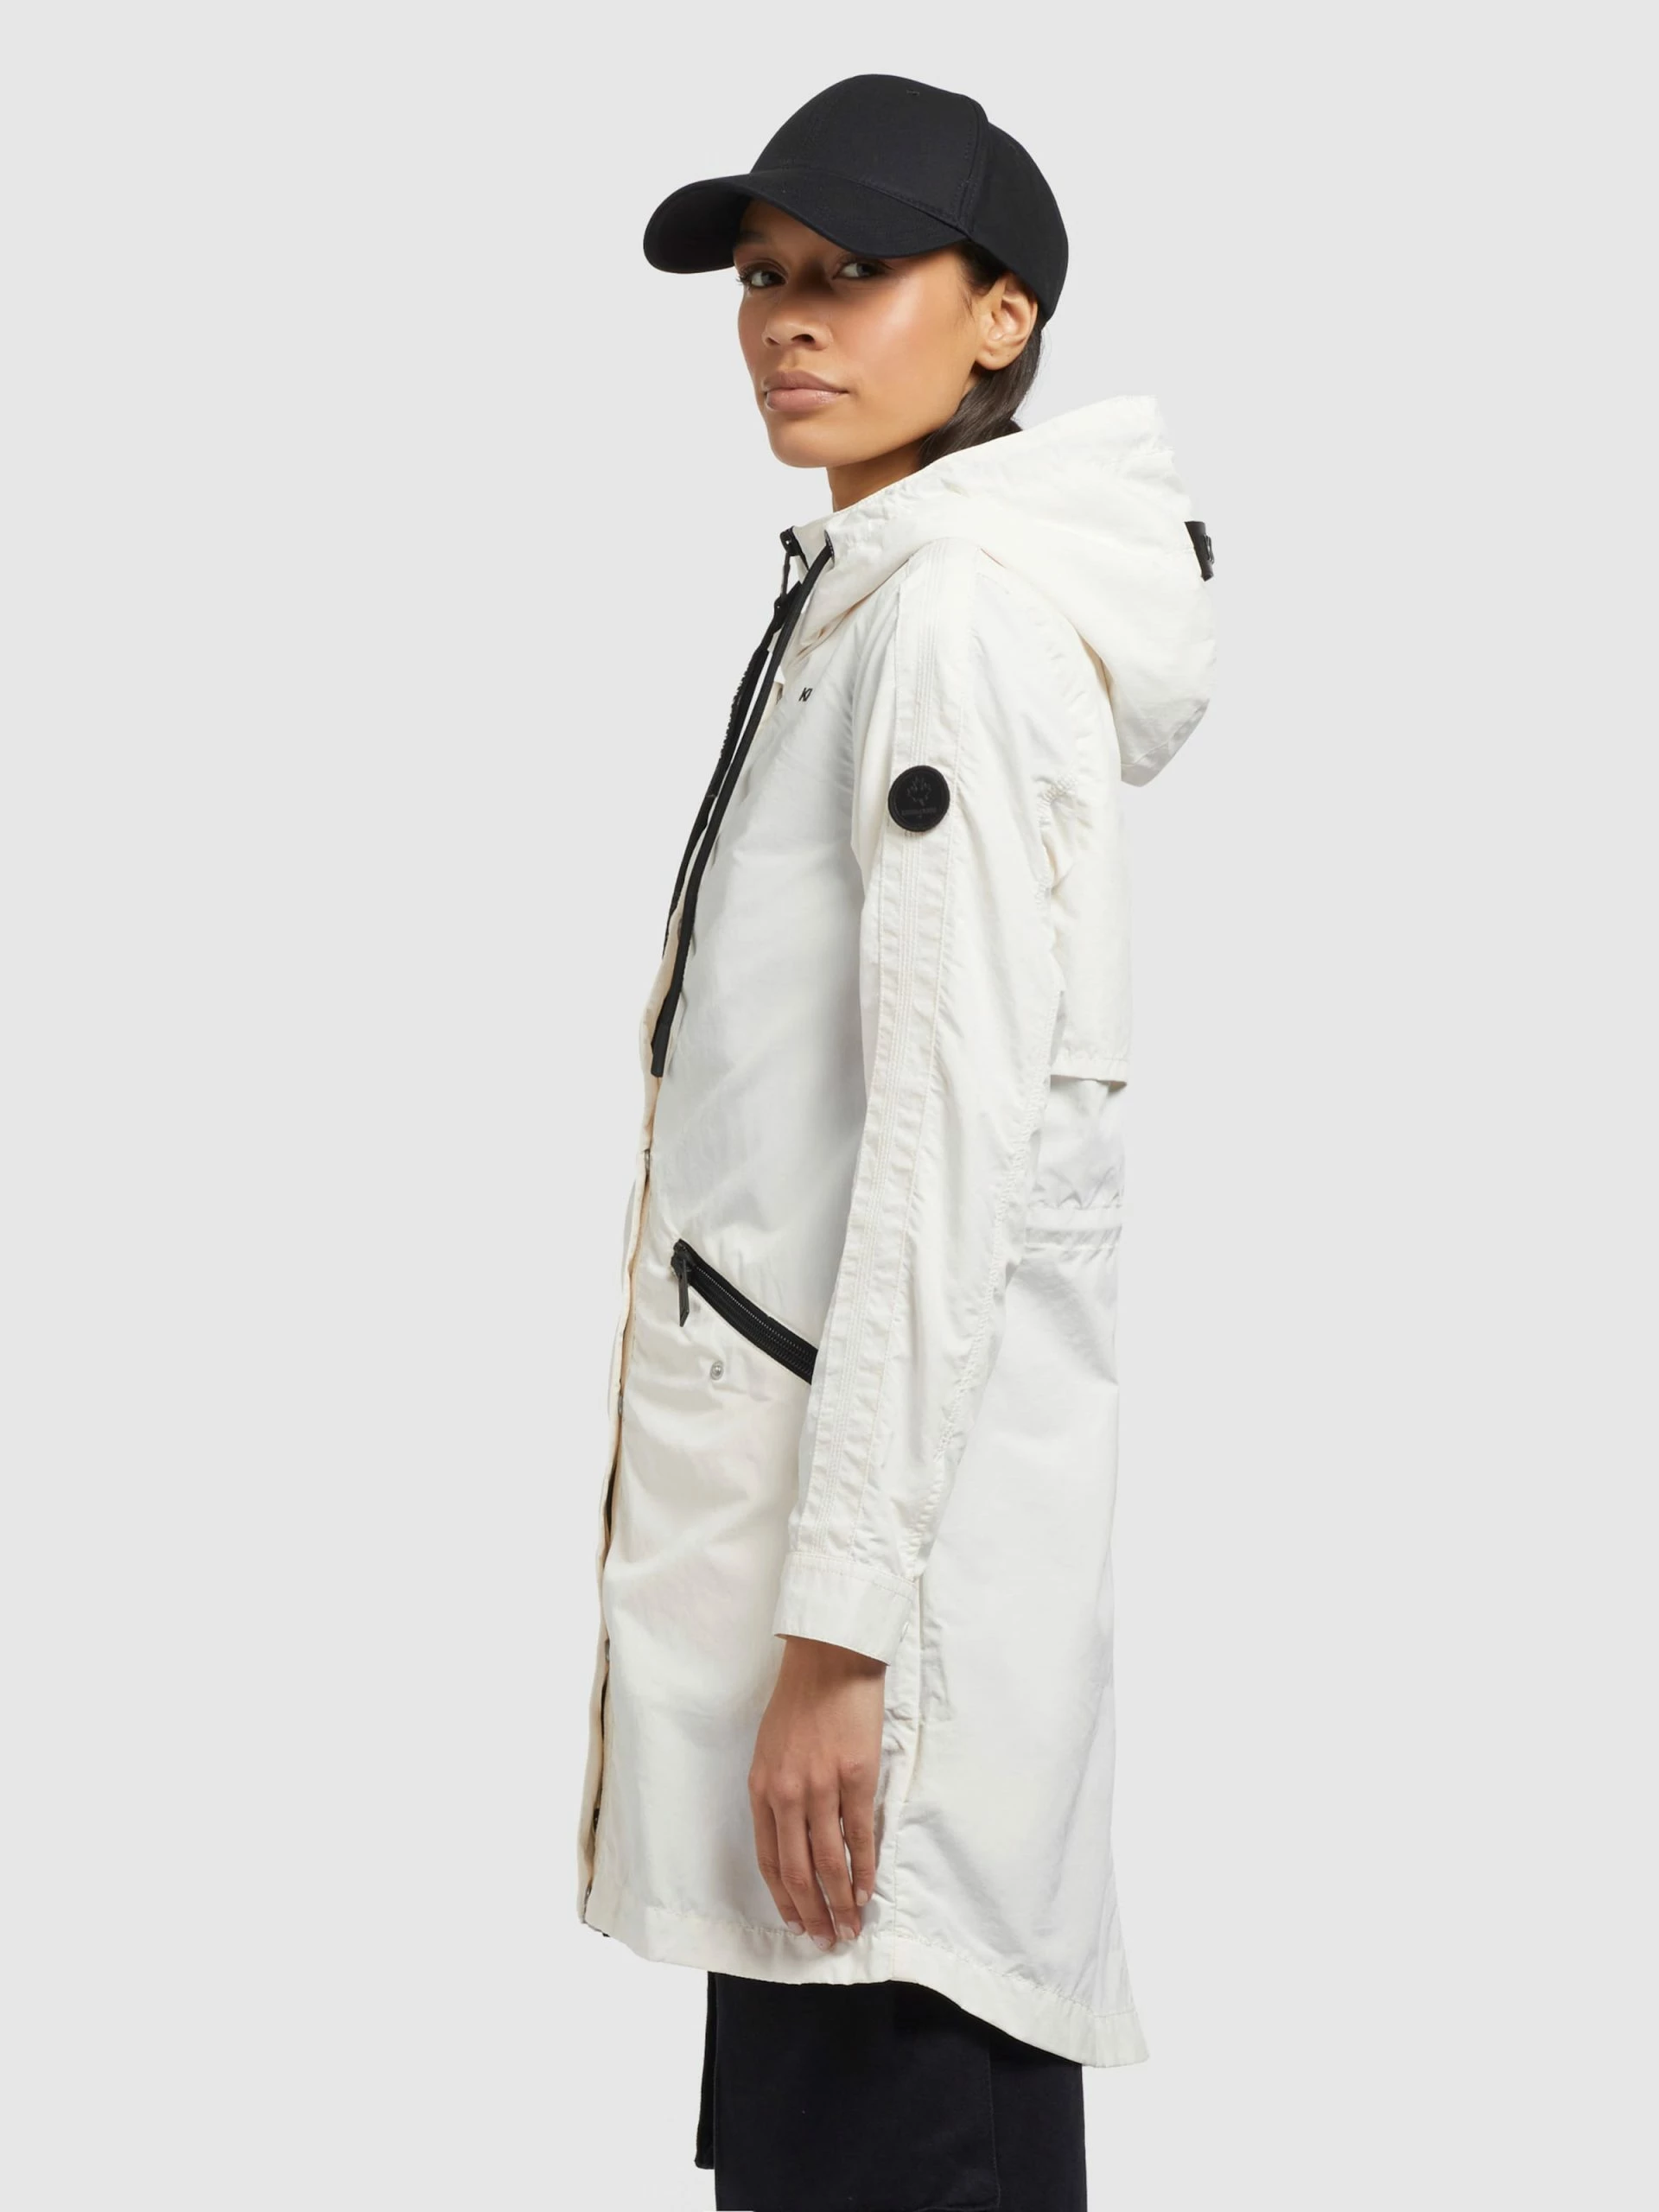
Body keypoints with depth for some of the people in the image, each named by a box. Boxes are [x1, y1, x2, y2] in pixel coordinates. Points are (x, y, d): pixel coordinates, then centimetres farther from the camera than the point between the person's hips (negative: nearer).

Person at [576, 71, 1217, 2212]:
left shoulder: (960, 611, -13)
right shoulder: (854, 597, 18)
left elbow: (959, 1130, -20)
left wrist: (840, 1629, -21)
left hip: (893, 1505, -10)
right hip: (807, 1467, 10)